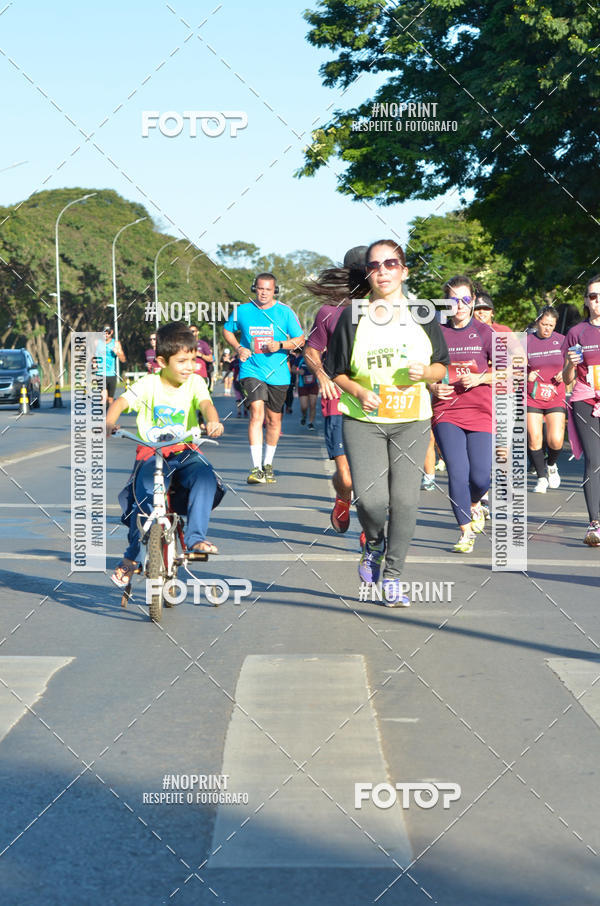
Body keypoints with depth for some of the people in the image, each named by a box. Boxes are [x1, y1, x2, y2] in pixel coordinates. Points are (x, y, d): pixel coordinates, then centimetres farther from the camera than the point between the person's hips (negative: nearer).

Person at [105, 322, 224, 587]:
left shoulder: (195, 382, 1)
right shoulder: (148, 384, -4)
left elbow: (206, 403, -16)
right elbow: (121, 403, -12)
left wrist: (213, 421, -39)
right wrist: (108, 423, -34)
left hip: (184, 452, 2)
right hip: (151, 452, -2)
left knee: (205, 476, -30)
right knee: (144, 496, -24)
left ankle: (195, 537, -24)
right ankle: (131, 557, -4)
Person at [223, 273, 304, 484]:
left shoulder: (285, 312, 0)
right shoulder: (242, 311, 1)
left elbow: (300, 340, 4)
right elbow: (227, 330, 18)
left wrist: (280, 345, -14)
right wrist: (238, 348, 0)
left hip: (278, 374, 2)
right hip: (251, 370, -2)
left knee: (274, 420, 11)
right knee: (257, 413, -20)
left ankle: (267, 465, 30)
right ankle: (256, 468, -24)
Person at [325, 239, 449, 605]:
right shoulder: (352, 317, 1)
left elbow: (442, 366, 11)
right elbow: (336, 371, 6)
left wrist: (425, 372, -11)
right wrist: (358, 392, -13)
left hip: (412, 421, 1)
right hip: (364, 421, -1)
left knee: (405, 500, -3)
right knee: (371, 499, -16)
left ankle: (393, 576, 12)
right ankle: (373, 543, 19)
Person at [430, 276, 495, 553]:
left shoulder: (484, 332, 2)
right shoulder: (438, 333, 5)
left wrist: (480, 378, -13)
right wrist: (433, 386, -6)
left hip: (481, 412, 0)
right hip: (446, 412, 0)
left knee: (481, 477, -7)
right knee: (457, 473, -13)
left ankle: (474, 503, 30)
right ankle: (466, 532, 1)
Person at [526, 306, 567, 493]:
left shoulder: (562, 341, 2)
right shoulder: (526, 342, -1)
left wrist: (564, 374, -9)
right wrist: (527, 377, -14)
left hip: (555, 398, 0)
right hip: (532, 397, 0)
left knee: (556, 441, -9)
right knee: (534, 439, -9)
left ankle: (552, 465, 23)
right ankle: (541, 478, 7)